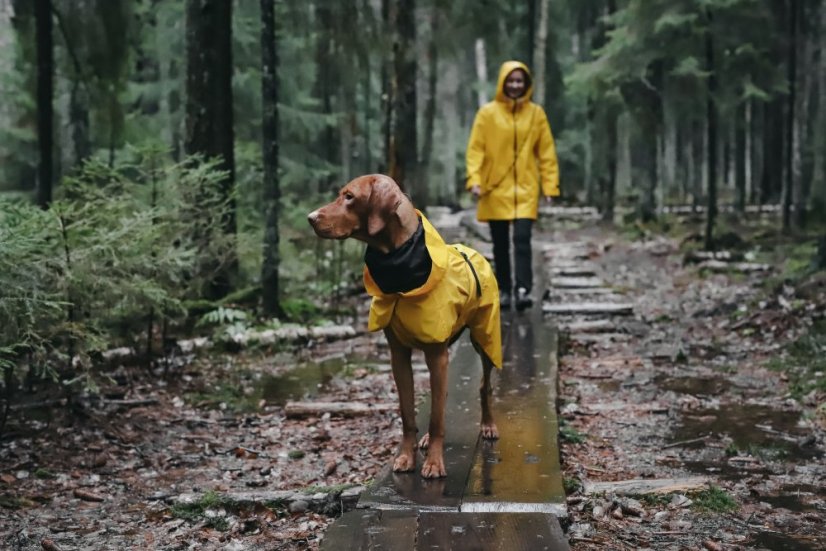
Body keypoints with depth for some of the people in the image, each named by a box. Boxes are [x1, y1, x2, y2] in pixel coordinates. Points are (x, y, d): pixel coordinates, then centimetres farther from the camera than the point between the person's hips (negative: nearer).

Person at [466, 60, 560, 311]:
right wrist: (475, 180, -14)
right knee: (500, 243, 8)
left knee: (522, 239, -12)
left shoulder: (536, 113, 3)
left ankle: (523, 290, -15)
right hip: (496, 188, 0)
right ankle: (504, 290, 18)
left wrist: (550, 185, 0)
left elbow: (546, 151, 5)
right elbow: (475, 149, -3)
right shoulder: (487, 112, -1)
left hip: (525, 189, 0)